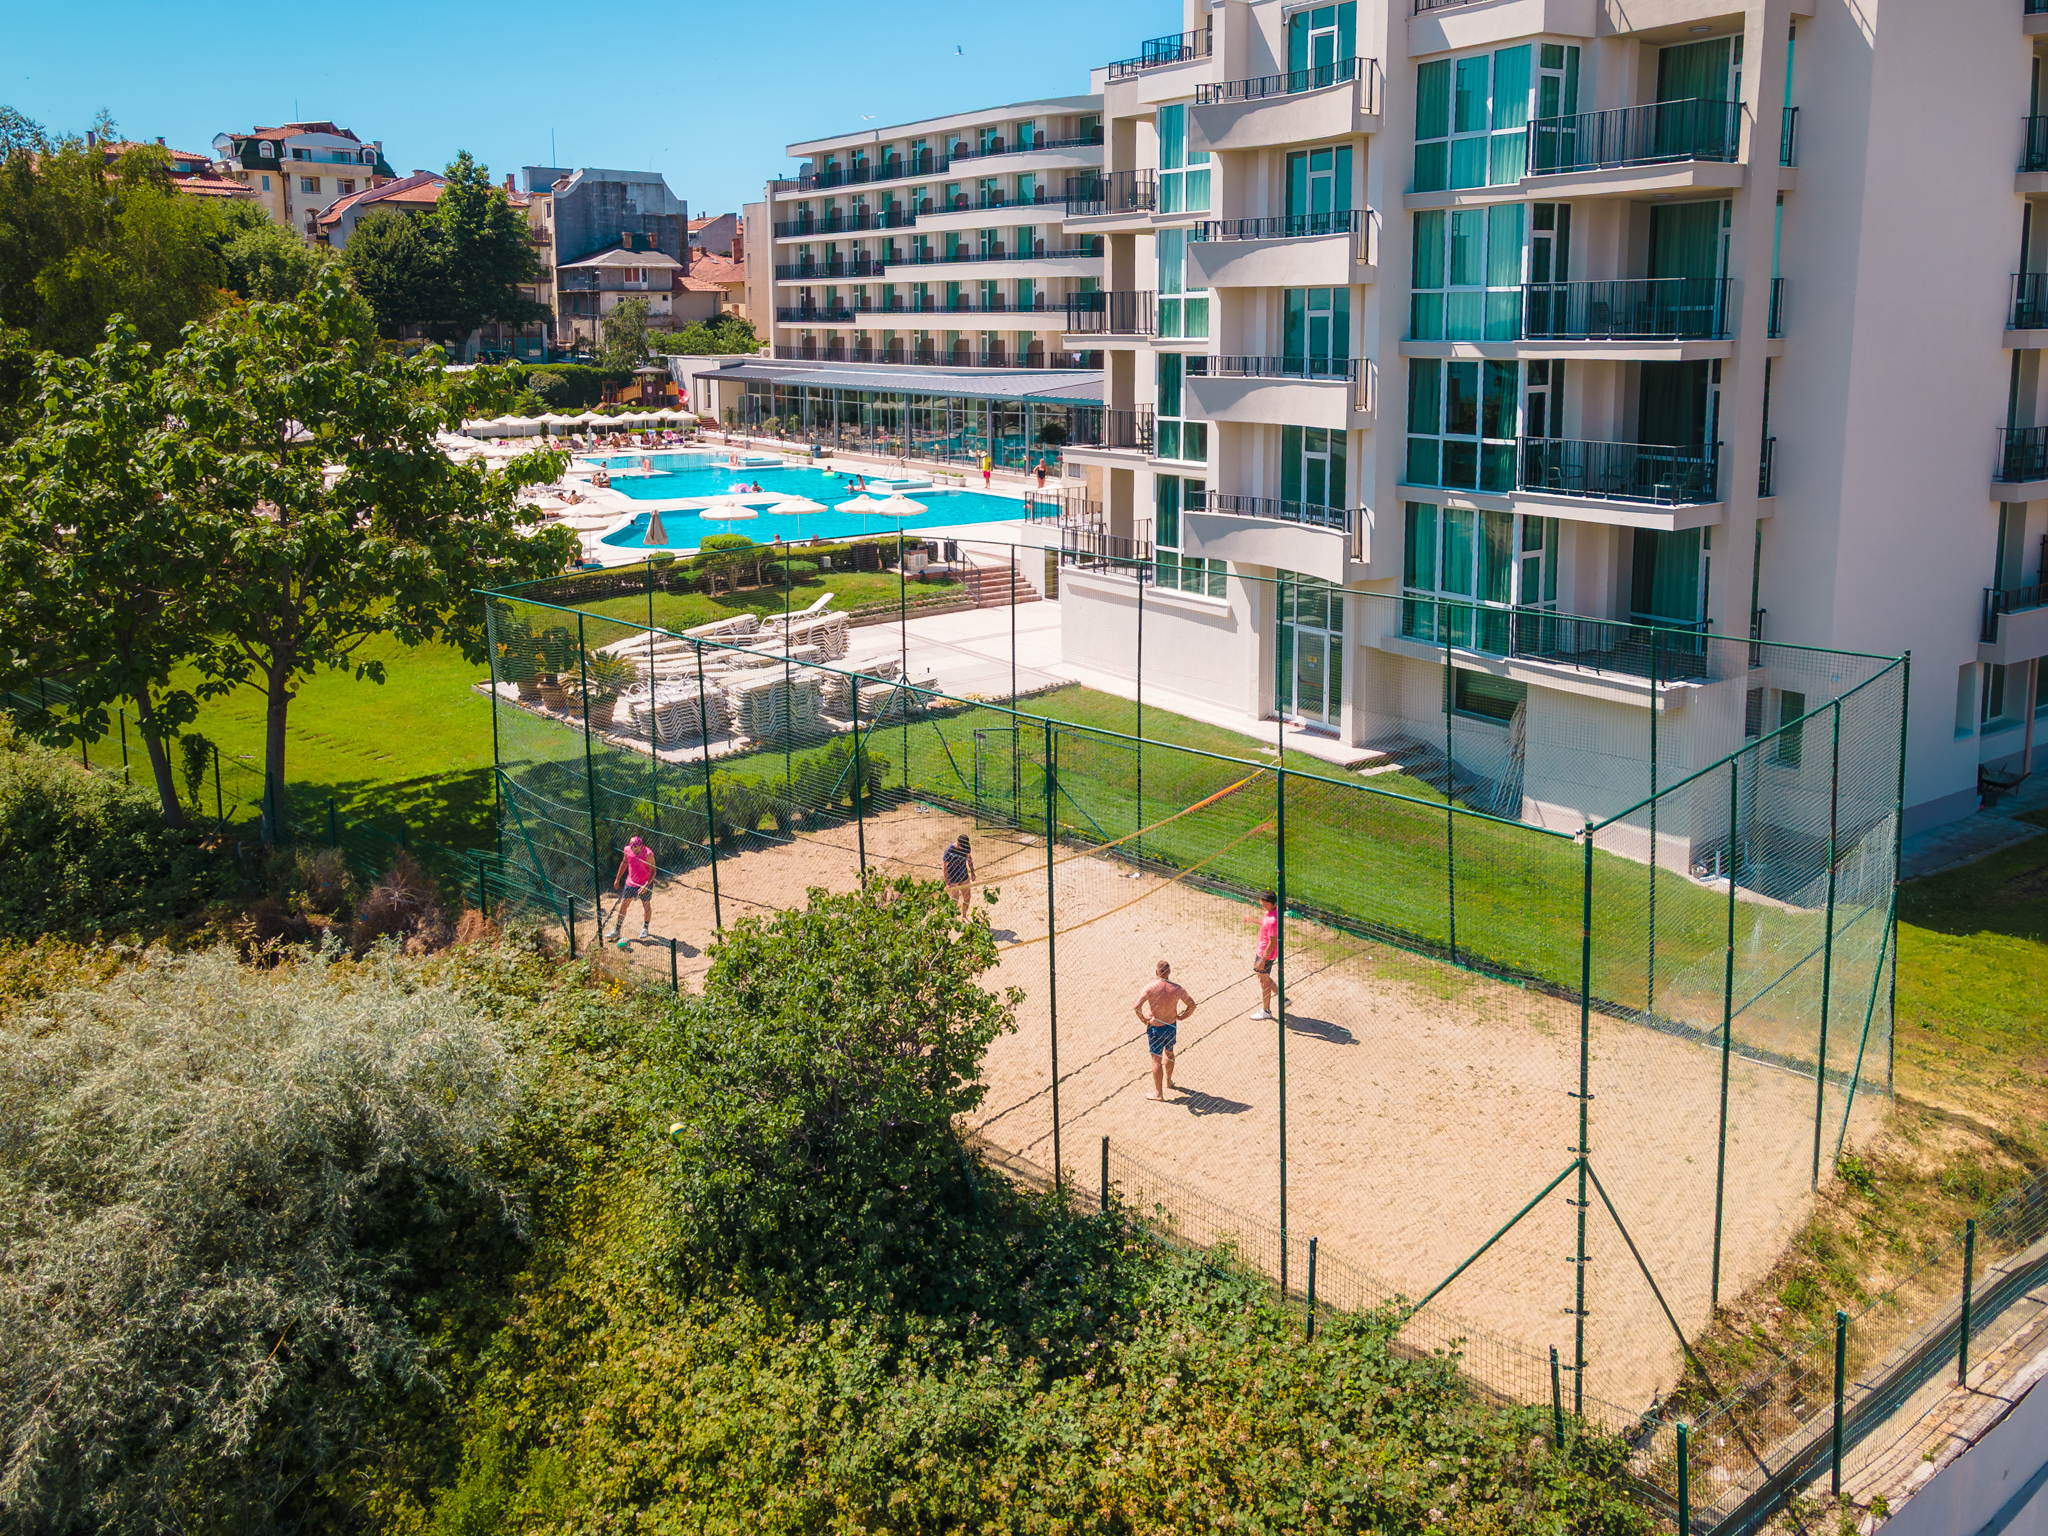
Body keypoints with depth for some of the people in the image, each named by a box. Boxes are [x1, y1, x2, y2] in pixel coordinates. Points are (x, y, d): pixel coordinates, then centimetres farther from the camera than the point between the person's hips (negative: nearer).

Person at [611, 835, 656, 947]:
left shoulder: (648, 854, -24)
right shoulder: (627, 850, -10)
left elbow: (653, 871, -17)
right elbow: (624, 863, 9)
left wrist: (646, 885, -26)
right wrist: (617, 879, 14)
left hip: (645, 884, -4)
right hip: (630, 882, 4)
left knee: (646, 905, 9)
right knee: (623, 904, 2)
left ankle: (645, 929, 30)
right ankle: (617, 930, 12)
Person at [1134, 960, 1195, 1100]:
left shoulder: (1150, 987, -19)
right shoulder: (1176, 988, -11)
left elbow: (1137, 1006, -26)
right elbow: (1192, 1005, -6)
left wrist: (1142, 1018, -9)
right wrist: (1181, 1017, 7)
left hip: (1155, 1027, -3)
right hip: (1171, 1026, 3)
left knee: (1157, 1059, 7)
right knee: (1169, 1052, 28)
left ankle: (1158, 1092, 15)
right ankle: (1168, 1082, 46)